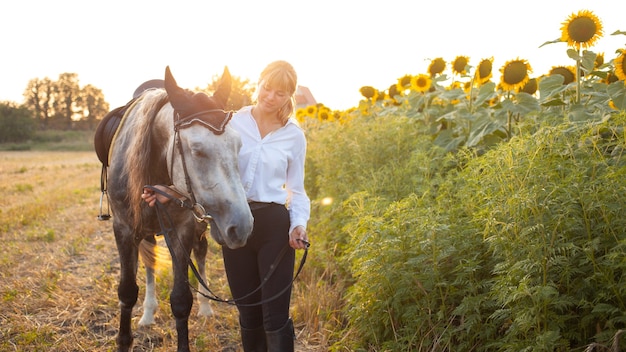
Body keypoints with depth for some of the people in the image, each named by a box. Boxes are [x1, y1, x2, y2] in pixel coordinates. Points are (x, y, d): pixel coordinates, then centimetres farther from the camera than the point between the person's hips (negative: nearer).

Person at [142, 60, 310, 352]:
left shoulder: (294, 136, 1)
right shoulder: (233, 123, 1)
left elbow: (297, 189, 6)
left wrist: (299, 224, -12)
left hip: (275, 226, -1)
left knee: (275, 316, -2)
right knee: (247, 312, 12)